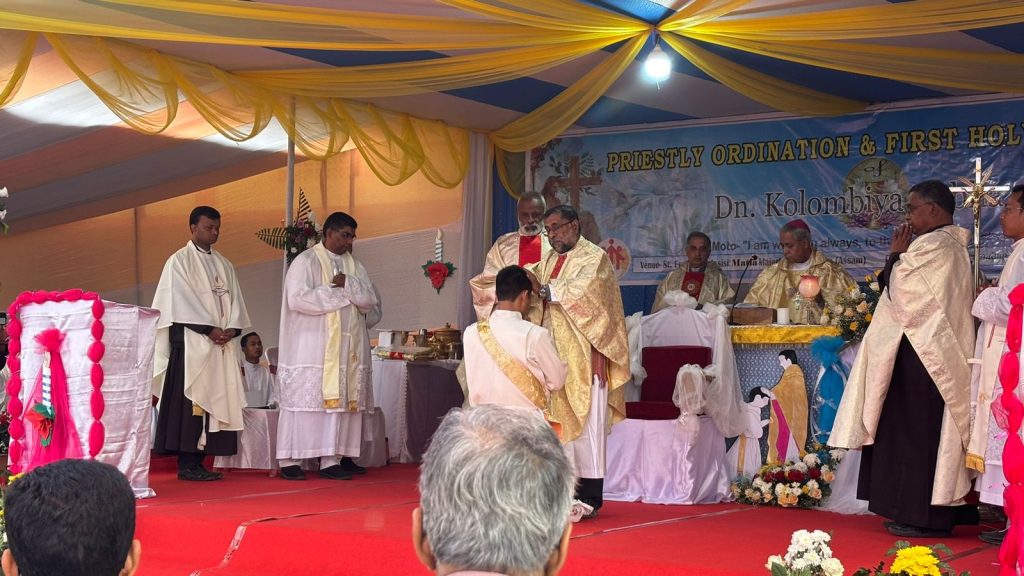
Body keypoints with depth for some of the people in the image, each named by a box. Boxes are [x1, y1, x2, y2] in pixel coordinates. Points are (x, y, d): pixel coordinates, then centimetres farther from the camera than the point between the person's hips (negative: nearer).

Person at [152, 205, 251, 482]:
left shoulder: (224, 265, 18)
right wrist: (210, 329, -15)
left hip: (222, 344, 6)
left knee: (215, 401, 2)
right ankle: (186, 464, -7)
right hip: (190, 342, -6)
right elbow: (181, 301, -10)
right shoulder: (179, 261, -1)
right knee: (189, 401, -8)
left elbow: (234, 300, 12)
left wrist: (231, 329, -6)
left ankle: (198, 461, 5)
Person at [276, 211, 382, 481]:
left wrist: (348, 284, -12)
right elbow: (298, 298, -16)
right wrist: (341, 294, -9)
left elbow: (372, 299, 5)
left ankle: (332, 459, 5)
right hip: (312, 346, -6)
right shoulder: (306, 261, -2)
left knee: (339, 400, 2)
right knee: (306, 399, -6)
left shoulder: (354, 265, 15)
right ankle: (290, 460, -1)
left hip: (347, 348, 6)